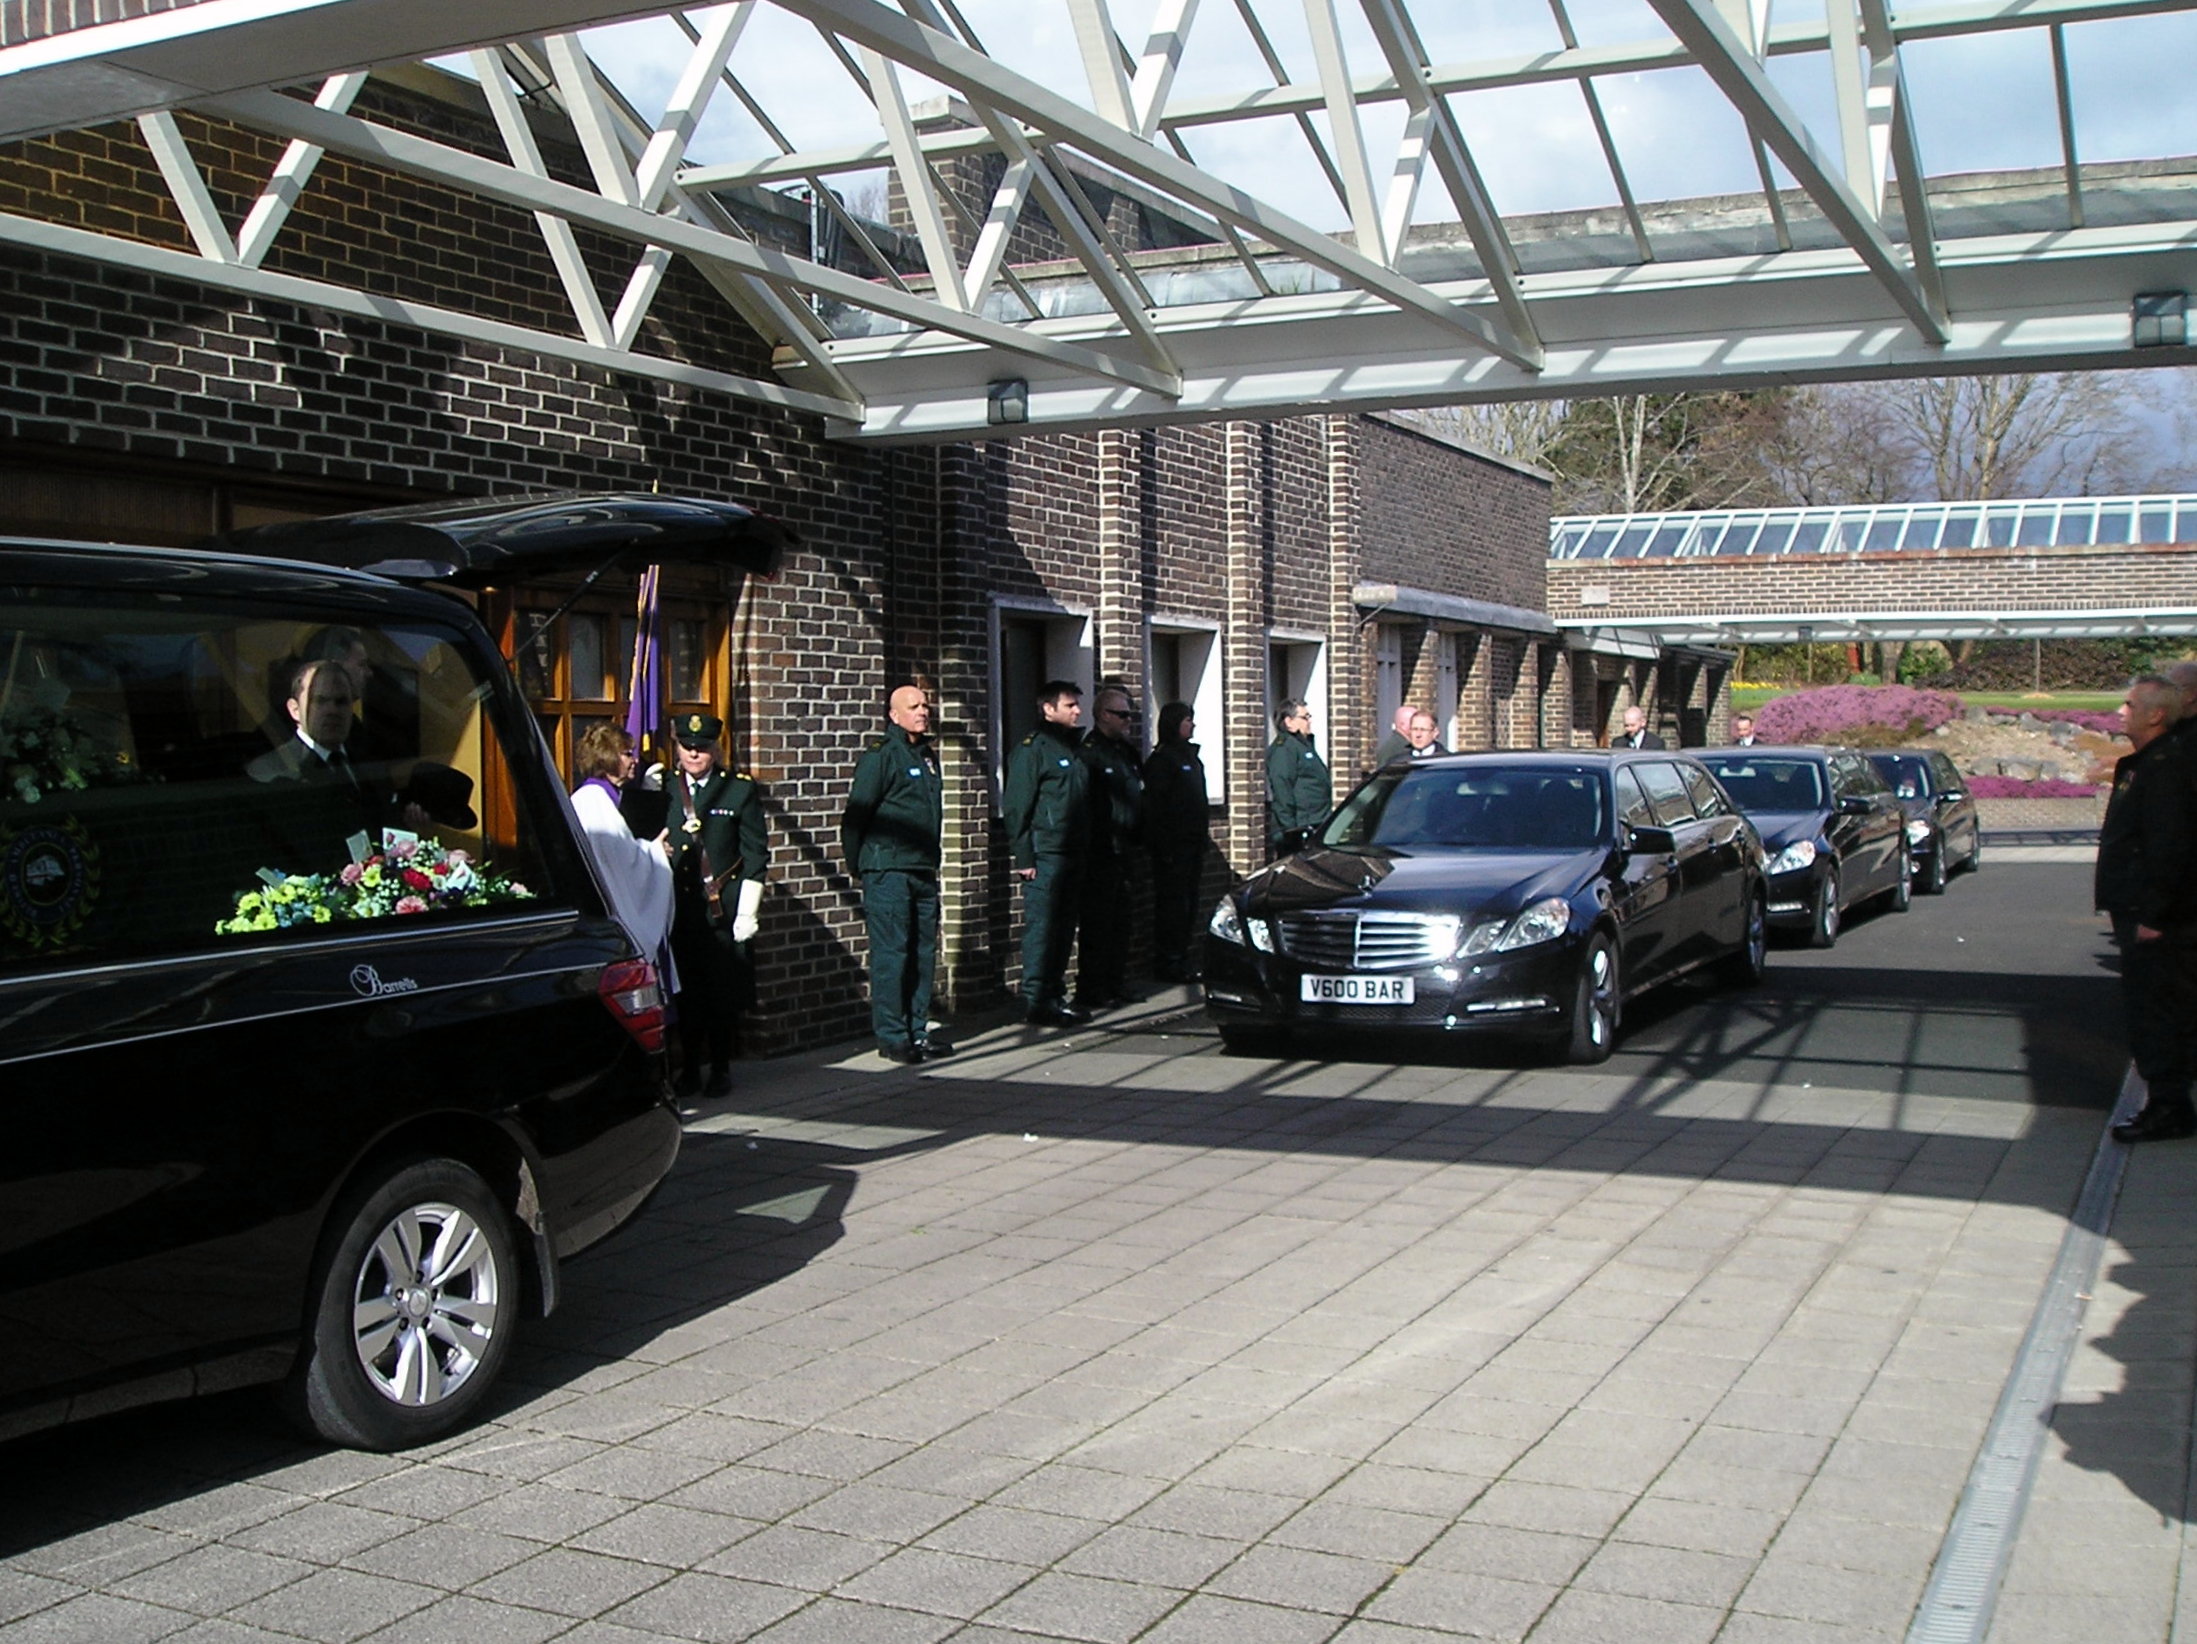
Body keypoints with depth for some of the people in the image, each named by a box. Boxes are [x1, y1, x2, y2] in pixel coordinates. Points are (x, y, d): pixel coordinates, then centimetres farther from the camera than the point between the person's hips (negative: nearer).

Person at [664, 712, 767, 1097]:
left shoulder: (741, 789, 3)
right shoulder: (662, 789, 9)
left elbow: (756, 852, 1)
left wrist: (747, 911, -4)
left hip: (724, 909, -2)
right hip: (678, 908, 2)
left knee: (724, 993, 1)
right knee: (686, 991, 6)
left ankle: (720, 1069, 13)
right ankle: (689, 1069, 16)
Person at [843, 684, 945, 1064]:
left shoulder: (928, 755, 17)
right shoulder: (881, 755, -7)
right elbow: (856, 815, -8)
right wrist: (859, 865, -3)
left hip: (924, 872, 8)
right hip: (888, 873, -8)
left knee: (923, 954, 9)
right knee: (891, 954, -5)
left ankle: (917, 1031, 17)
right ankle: (891, 1037, 0)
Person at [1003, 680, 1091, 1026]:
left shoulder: (1074, 748, 19)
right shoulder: (1032, 749, -7)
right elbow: (1017, 806, -12)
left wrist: (1084, 851, 17)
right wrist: (1024, 857, -17)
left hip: (1071, 854, 9)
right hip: (1045, 855, -8)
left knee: (1064, 927, 11)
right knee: (1041, 926, -7)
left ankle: (1056, 995, 18)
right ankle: (1036, 1000, -4)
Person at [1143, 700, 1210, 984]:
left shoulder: (1190, 756, 17)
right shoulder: (1162, 759, -10)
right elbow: (1156, 805, -16)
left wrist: (1205, 833, 18)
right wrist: (1164, 847, -20)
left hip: (1192, 841, 9)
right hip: (1173, 843, -9)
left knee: (1190, 899, 12)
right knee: (1173, 900, -7)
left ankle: (1185, 957, 20)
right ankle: (1169, 961, -3)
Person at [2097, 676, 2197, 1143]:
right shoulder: (2140, 765, 15)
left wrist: (2153, 915, -24)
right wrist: (2123, 905, 20)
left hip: (2155, 919, -11)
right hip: (2138, 912, 11)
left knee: (2153, 1011, -6)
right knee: (2148, 1008, 15)